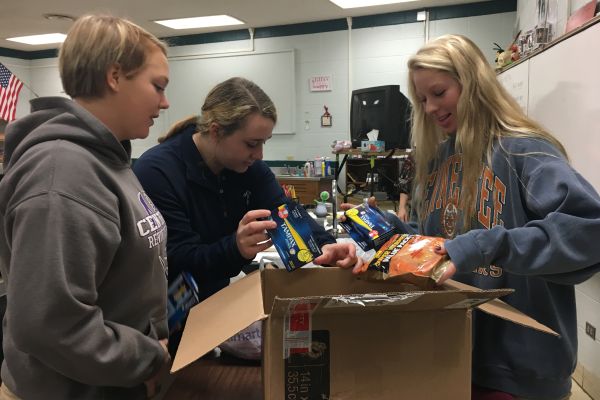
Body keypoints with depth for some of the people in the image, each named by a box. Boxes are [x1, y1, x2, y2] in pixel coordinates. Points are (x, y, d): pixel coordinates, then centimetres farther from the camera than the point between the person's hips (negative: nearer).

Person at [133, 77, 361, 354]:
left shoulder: (249, 165, -2)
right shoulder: (156, 173, -23)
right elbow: (176, 264, -26)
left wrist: (324, 246, -31)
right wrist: (235, 249, -45)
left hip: (228, 300, 6)